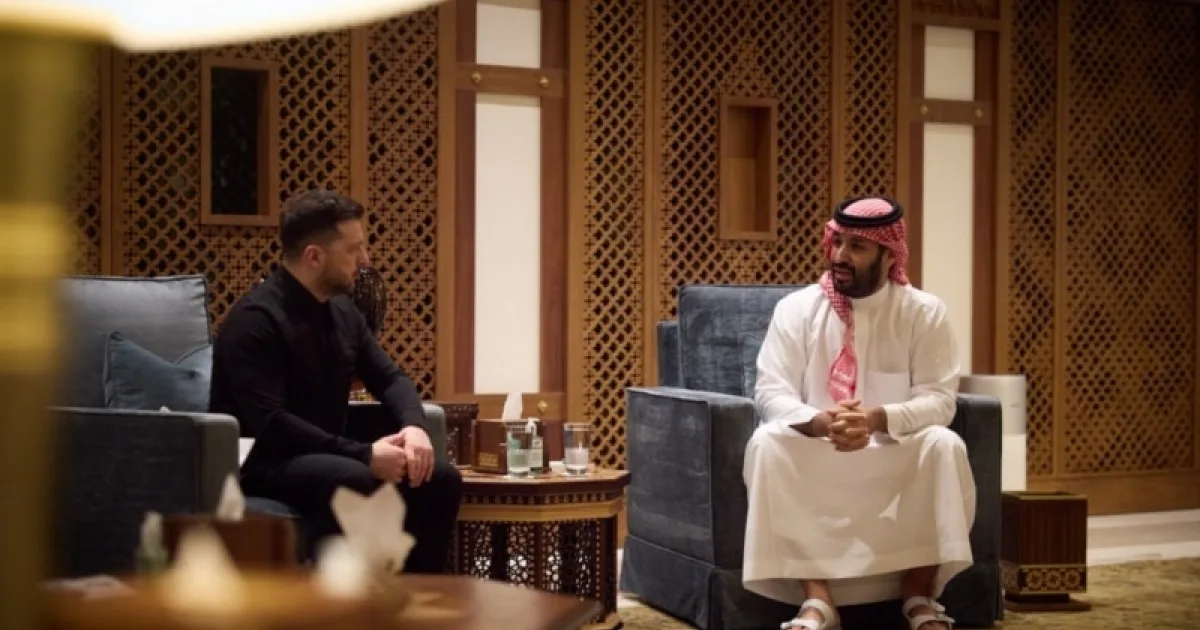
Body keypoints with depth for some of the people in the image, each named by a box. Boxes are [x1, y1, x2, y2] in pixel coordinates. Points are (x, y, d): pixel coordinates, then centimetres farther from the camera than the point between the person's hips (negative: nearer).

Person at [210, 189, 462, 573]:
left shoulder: (342, 310, 7)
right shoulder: (255, 319, -18)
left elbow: (389, 377, 13)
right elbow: (268, 425, -26)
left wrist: (414, 426, -10)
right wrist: (364, 454, -29)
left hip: (327, 456, 8)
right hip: (262, 461, -8)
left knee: (441, 480, -7)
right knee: (356, 482, -36)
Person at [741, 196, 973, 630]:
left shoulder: (924, 312, -3)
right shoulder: (796, 308, -2)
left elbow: (939, 400, -11)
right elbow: (771, 394, -9)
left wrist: (876, 418, -30)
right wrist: (821, 422, -31)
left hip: (897, 454, 0)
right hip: (813, 453, 1)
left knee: (944, 446, -30)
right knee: (766, 442, -30)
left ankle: (920, 595, -18)